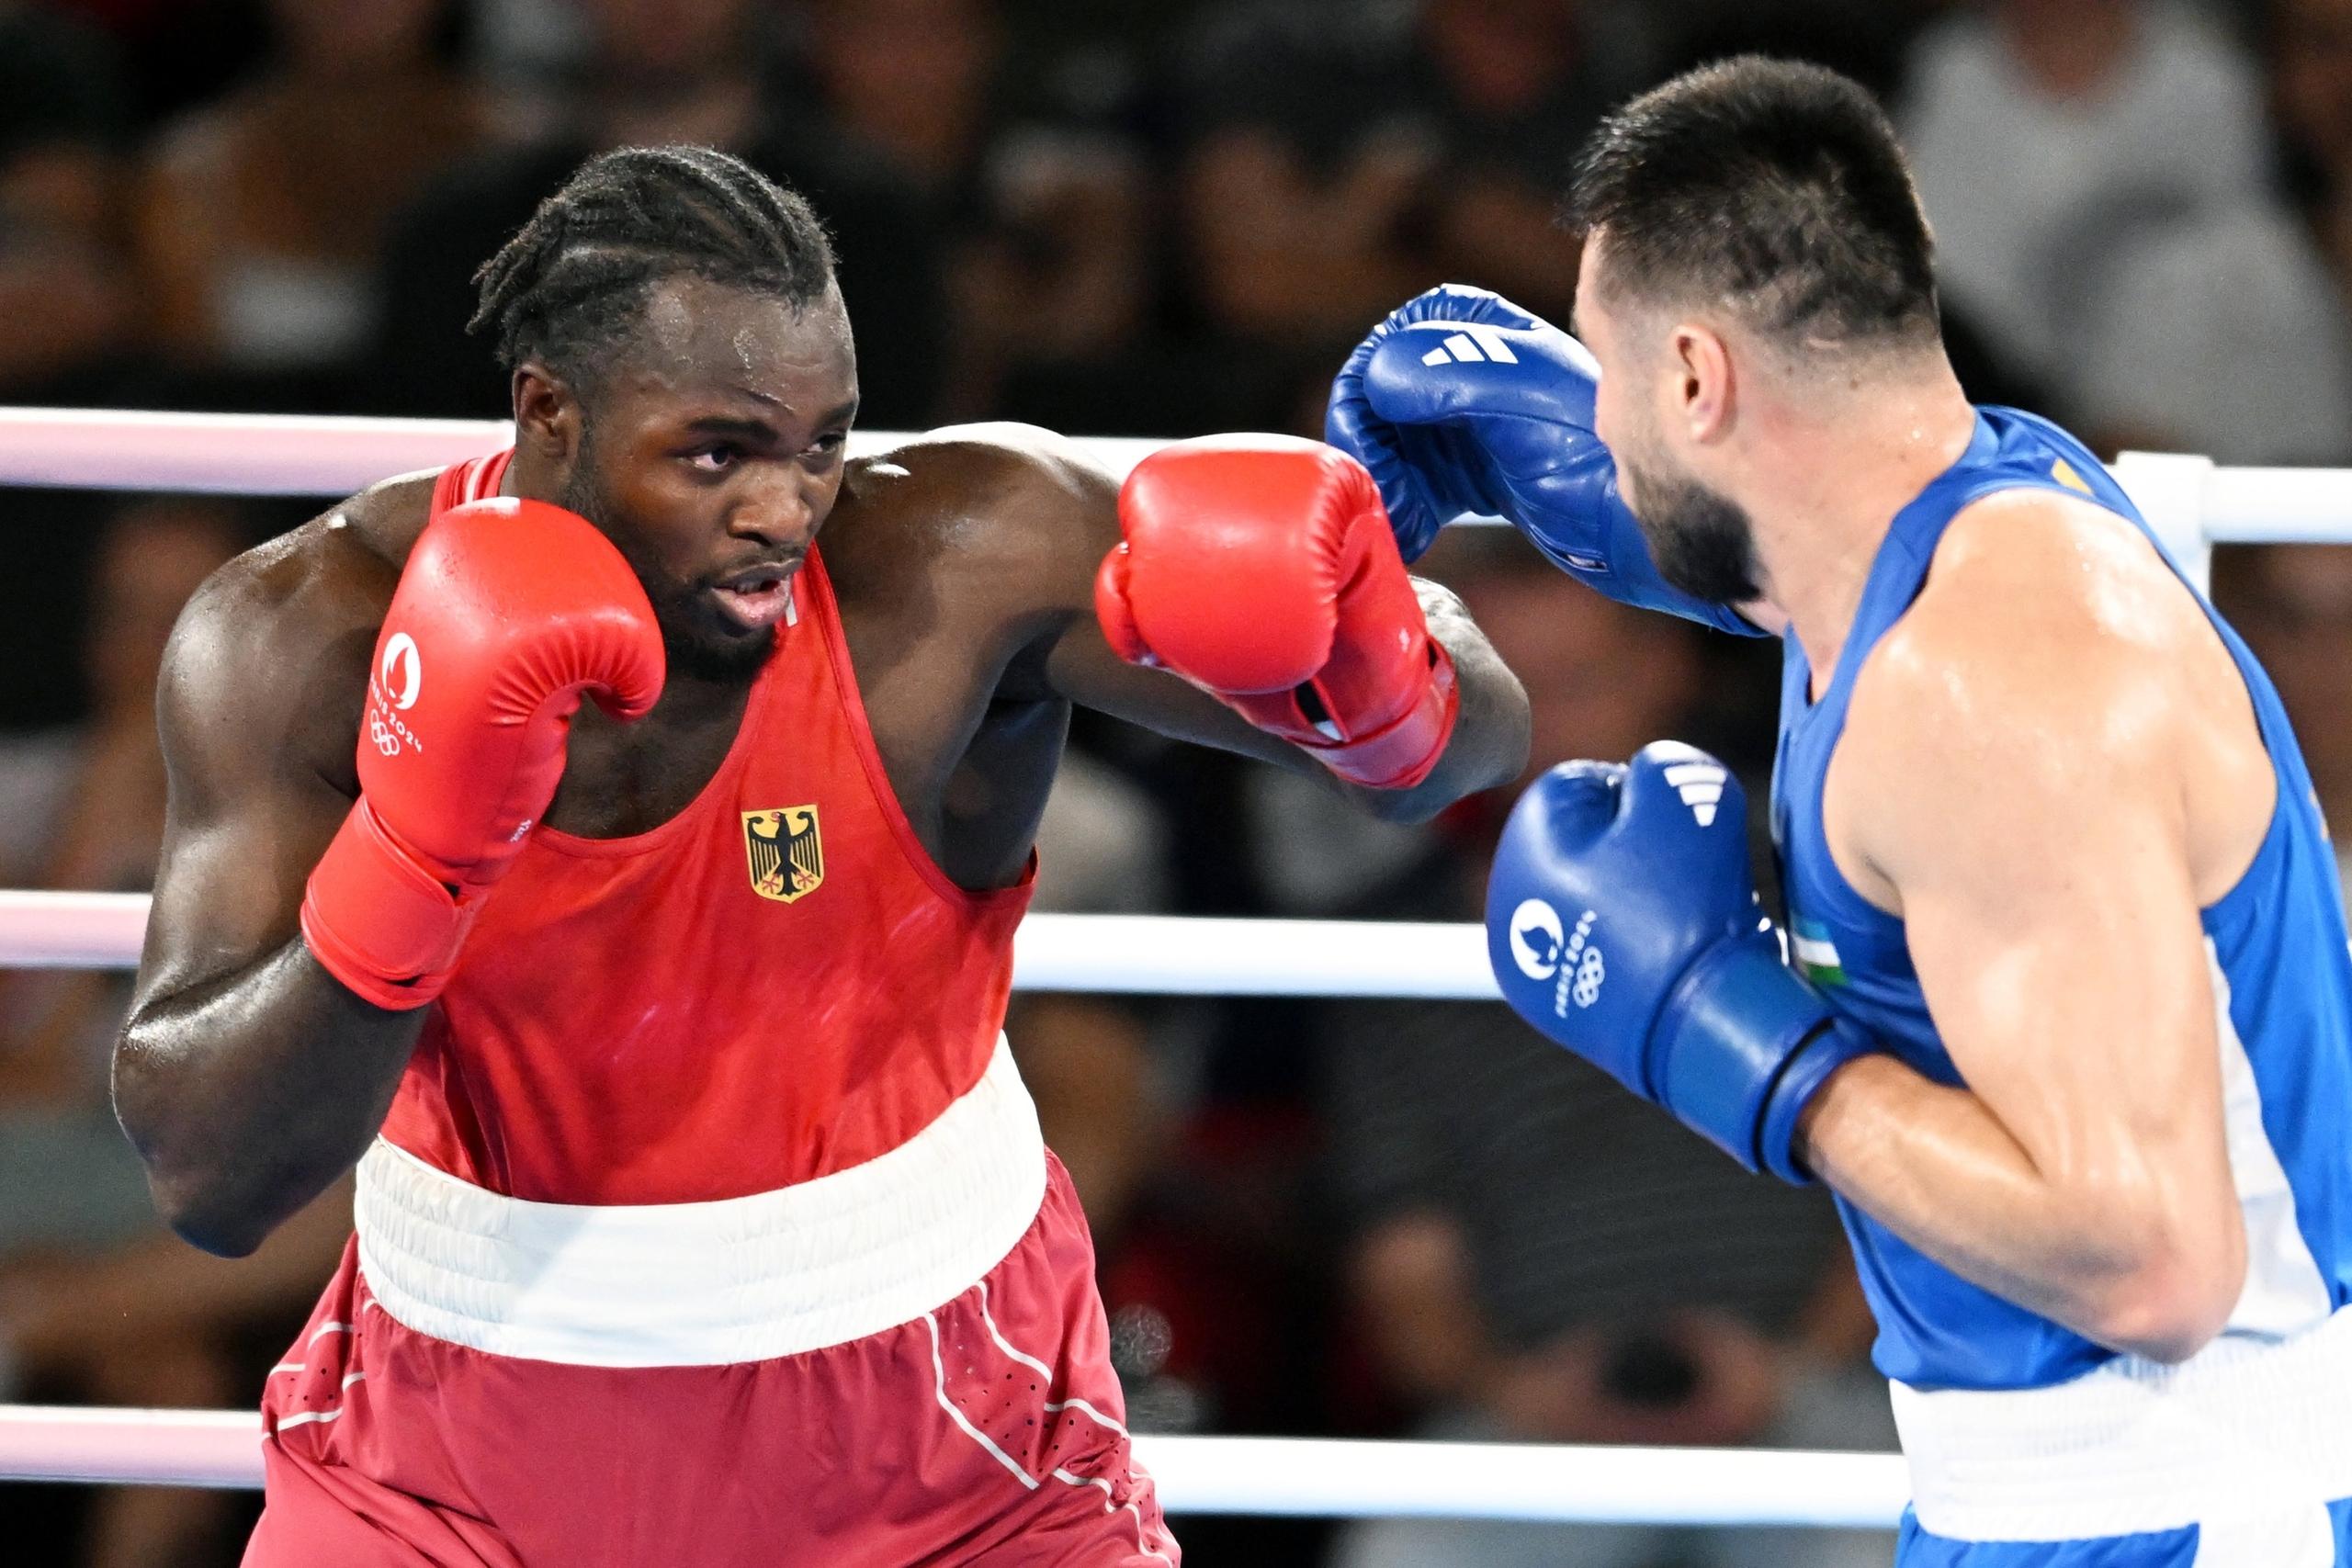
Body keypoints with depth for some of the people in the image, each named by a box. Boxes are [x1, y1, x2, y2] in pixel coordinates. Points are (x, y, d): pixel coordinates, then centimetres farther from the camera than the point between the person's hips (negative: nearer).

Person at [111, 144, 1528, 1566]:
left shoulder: (964, 557, -20)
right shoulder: (307, 638, -18)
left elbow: (1469, 741, -17)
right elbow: (209, 1182, -25)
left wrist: (1360, 668, -40)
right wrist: (409, 851, -39)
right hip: (467, 1449, 1)